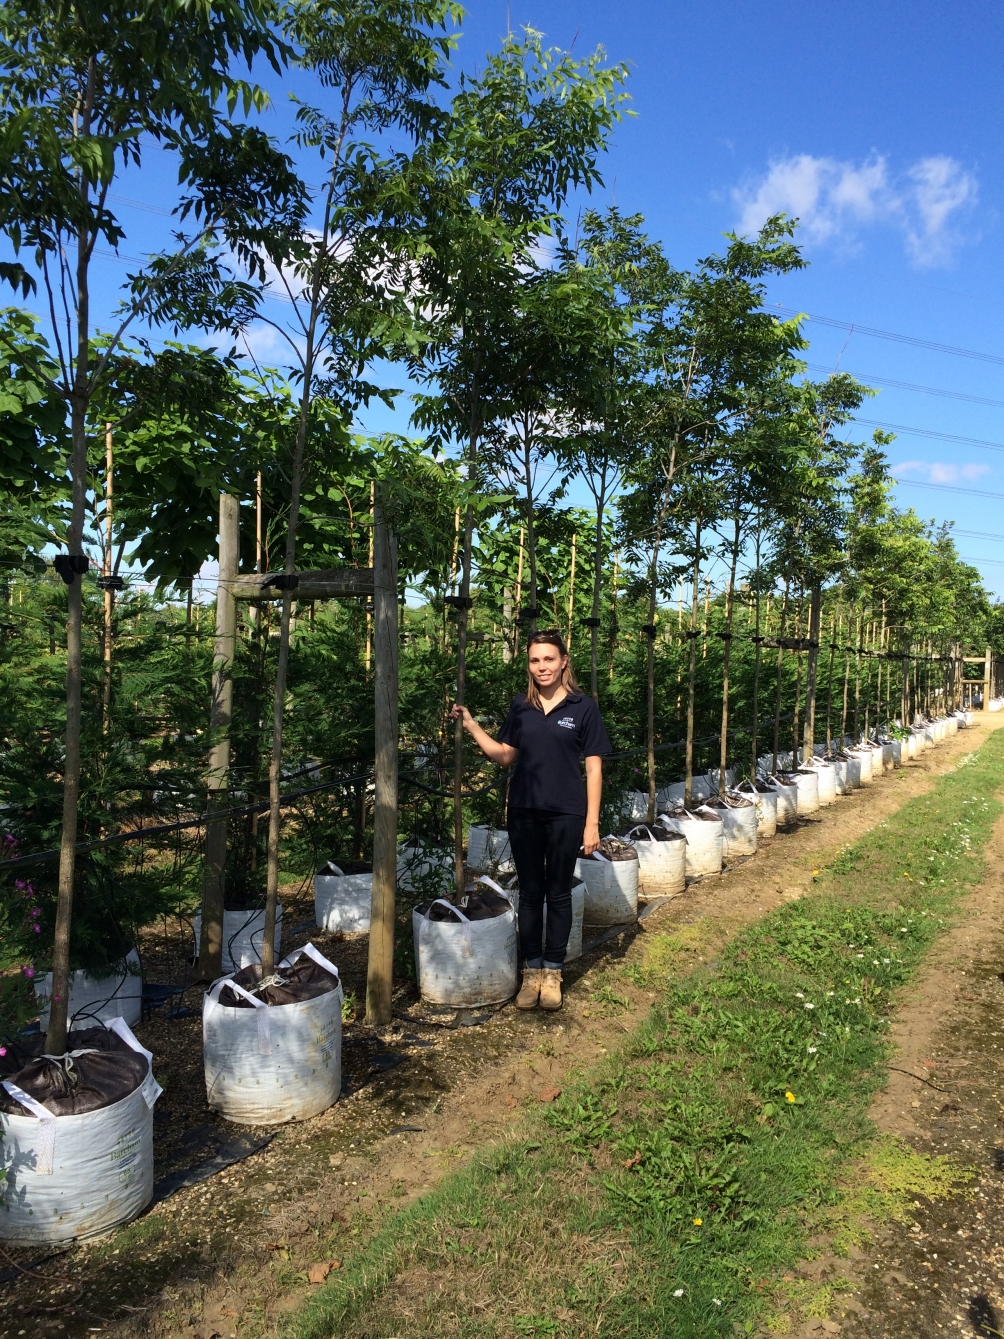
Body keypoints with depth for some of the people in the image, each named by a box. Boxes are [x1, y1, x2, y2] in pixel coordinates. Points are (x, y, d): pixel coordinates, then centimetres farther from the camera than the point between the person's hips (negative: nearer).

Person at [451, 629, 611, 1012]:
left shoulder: (583, 707, -5)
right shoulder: (521, 706, 5)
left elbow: (594, 768, -4)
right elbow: (505, 756, 11)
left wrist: (592, 823, -8)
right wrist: (471, 725, 0)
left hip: (565, 814, -3)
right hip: (524, 812, 3)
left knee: (558, 893, 9)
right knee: (529, 892, 11)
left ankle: (552, 972, 22)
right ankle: (531, 971, 23)